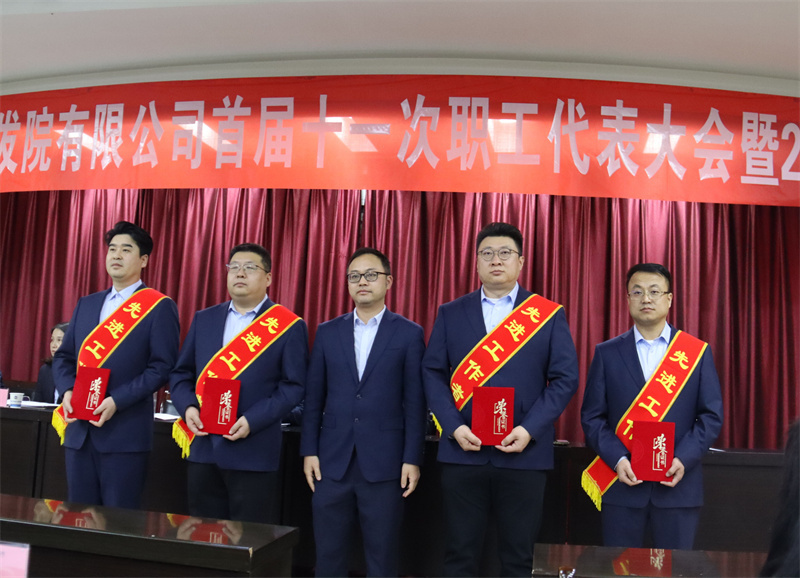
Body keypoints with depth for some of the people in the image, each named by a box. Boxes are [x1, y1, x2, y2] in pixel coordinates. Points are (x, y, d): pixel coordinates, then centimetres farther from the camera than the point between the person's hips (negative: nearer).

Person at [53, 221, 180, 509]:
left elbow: (163, 366, -10)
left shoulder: (159, 306, -4)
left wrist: (117, 401, -18)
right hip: (79, 429, 6)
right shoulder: (86, 304, 16)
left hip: (125, 432, -6)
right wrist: (67, 392, -4)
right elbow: (63, 357, 16)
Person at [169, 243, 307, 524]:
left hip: (253, 454, -4)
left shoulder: (289, 326, -3)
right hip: (202, 448, 5)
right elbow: (181, 373, 14)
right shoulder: (204, 319, 12)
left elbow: (293, 385, -7)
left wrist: (252, 420, -17)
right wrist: (187, 407, -6)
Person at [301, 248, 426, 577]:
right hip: (332, 462, 3)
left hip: (384, 464, -2)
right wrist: (309, 451, 4)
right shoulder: (327, 332, 8)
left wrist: (412, 459, -6)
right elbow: (314, 397, 8)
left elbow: (415, 402, -2)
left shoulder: (409, 334, 0)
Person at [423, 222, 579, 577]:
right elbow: (432, 373, 4)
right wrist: (454, 427, -9)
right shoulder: (450, 313, 8)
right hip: (462, 452, 1)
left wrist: (529, 430, -12)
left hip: (524, 453, -1)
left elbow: (565, 378, -1)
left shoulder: (550, 315, 4)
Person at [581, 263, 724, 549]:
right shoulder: (607, 353, 4)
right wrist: (617, 460, -12)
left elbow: (712, 415, 2)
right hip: (621, 483, 0)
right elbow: (592, 416, 2)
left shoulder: (697, 352, 5)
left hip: (678, 484, 0)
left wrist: (684, 459, -12)